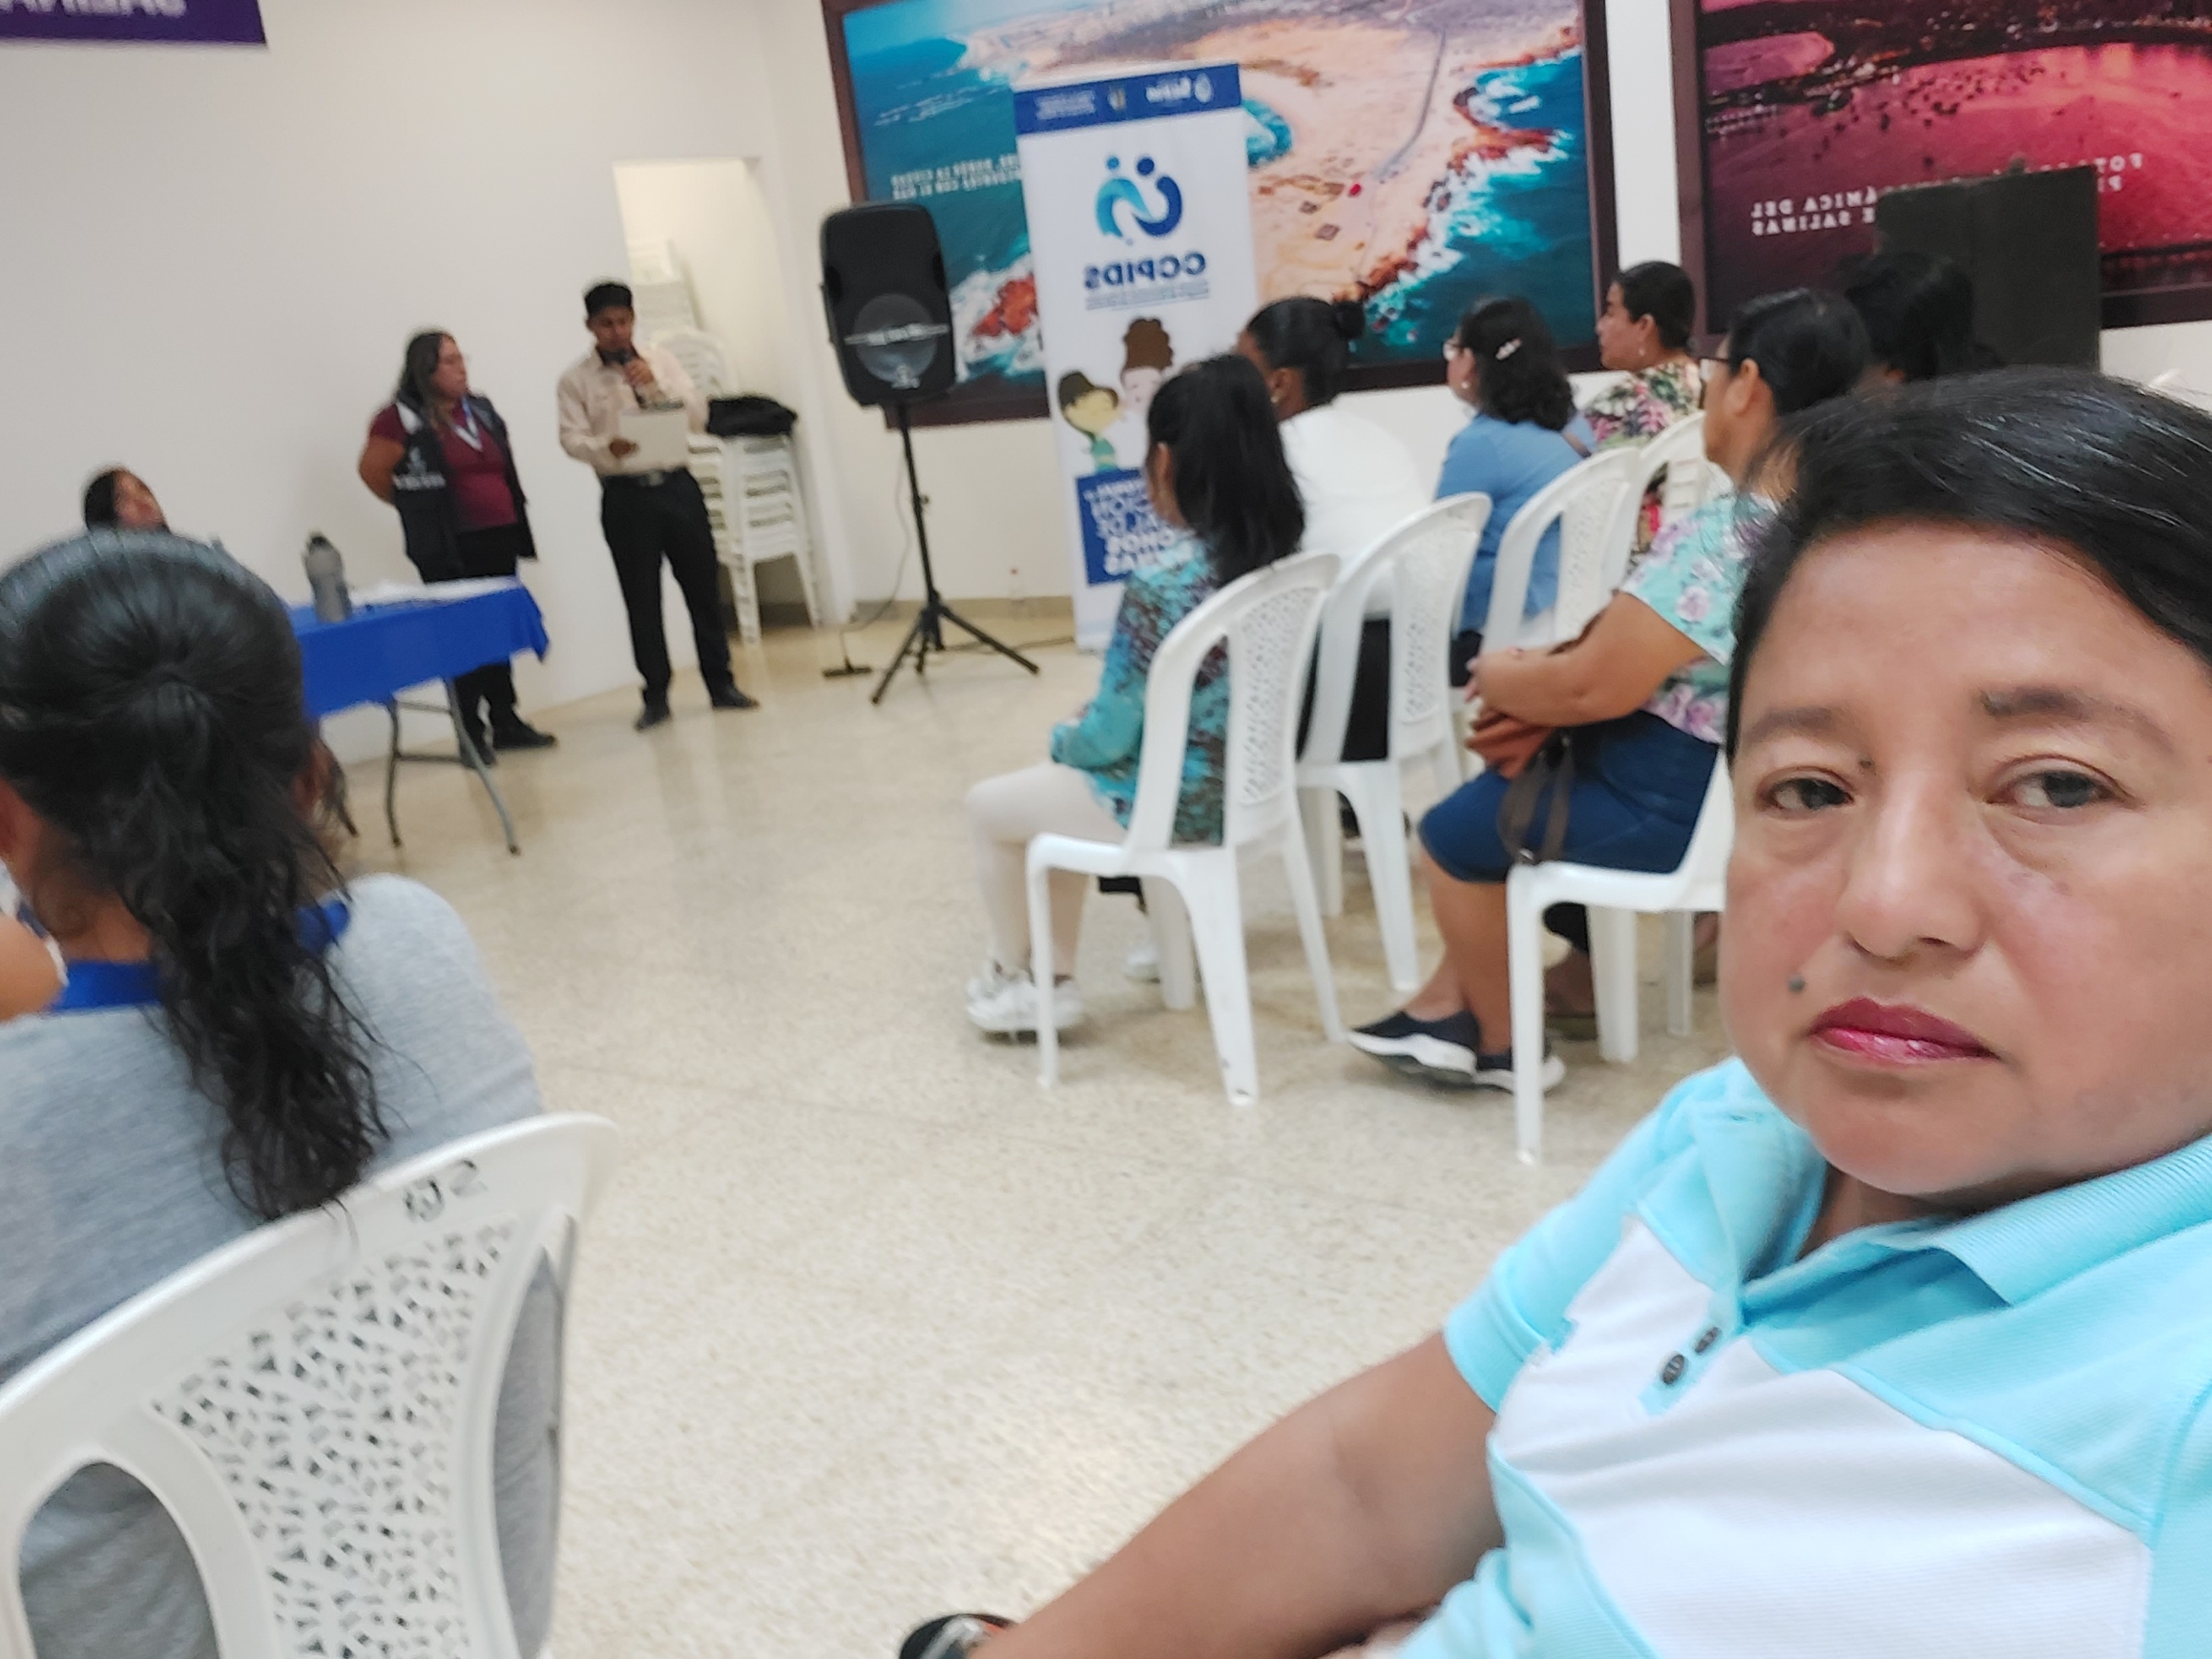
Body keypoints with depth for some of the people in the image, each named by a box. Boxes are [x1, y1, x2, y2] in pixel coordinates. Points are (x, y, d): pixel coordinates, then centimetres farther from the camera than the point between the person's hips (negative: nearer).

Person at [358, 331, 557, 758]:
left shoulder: (480, 408, 13)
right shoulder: (402, 418, -7)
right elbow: (372, 471, -6)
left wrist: (512, 514, 12)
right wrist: (418, 506, 2)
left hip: (499, 537, 6)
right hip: (450, 547, -6)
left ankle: (505, 721, 20)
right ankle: (472, 731, 4)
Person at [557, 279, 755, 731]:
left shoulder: (661, 360, 8)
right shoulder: (576, 378, 1)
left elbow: (698, 416, 1)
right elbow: (572, 438, -7)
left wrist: (657, 383, -13)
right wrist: (608, 447, -27)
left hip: (676, 485, 2)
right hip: (625, 494, -2)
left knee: (703, 587, 6)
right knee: (641, 599, 2)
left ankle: (721, 683, 18)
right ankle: (656, 696, 12)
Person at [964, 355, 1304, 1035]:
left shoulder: (1161, 581, -27)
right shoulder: (1279, 553, -3)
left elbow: (1110, 738, -20)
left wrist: (1065, 736, 3)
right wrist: (1094, 721, 13)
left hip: (1173, 806, -8)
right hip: (1246, 782, 8)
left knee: (987, 806, 16)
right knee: (1058, 783, 29)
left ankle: (1013, 979, 35)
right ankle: (1056, 977, 31)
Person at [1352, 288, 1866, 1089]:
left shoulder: (1723, 536, -29)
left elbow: (1595, 687, -26)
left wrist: (1501, 679, -7)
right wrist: (1540, 680, -2)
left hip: (1680, 804, -9)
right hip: (1742, 780, 9)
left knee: (1452, 832, 8)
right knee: (1514, 770, 21)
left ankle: (1501, 1043, 25)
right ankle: (1453, 996, 26)